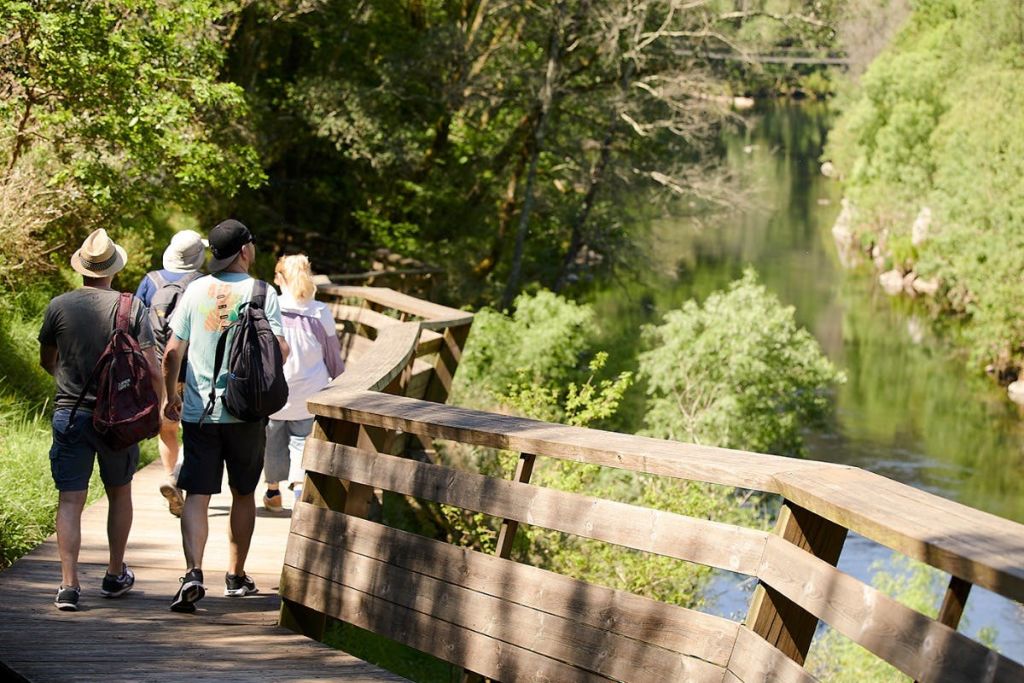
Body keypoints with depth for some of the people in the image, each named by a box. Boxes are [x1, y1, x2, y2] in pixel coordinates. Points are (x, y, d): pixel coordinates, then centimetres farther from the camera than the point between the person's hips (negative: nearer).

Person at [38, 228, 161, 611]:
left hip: (70, 414, 0)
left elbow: (46, 360, 12)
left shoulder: (59, 306, -3)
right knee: (119, 494, 19)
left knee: (70, 501, 0)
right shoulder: (131, 307, -7)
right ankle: (115, 576, 29)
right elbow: (151, 368, -11)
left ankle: (69, 584, -10)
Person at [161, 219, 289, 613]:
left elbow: (173, 351, 2)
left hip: (198, 412, 1)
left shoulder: (195, 291, 0)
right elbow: (279, 350, -11)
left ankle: (193, 572, -21)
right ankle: (236, 576, 23)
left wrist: (170, 395, 15)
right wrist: (285, 352, 13)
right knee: (243, 494, 15)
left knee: (197, 495, -2)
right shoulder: (261, 293, -6)